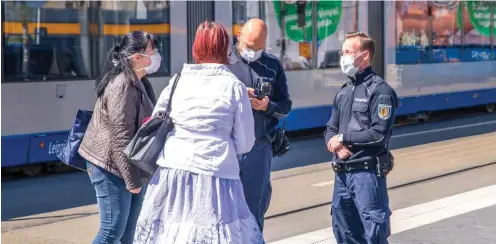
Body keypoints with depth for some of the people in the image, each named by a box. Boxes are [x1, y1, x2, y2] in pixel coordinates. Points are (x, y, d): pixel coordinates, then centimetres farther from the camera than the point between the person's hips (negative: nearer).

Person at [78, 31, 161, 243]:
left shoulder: (139, 83, 12)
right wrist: (131, 178, -22)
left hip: (130, 166, 10)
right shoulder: (123, 86, -19)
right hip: (111, 167, -10)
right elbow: (121, 136, -23)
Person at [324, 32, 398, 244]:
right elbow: (331, 130, 16)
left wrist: (343, 137, -9)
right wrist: (335, 144, -8)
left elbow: (379, 134, -17)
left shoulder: (380, 90, -8)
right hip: (342, 173, 8)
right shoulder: (343, 92, 16)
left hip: (368, 172, -8)